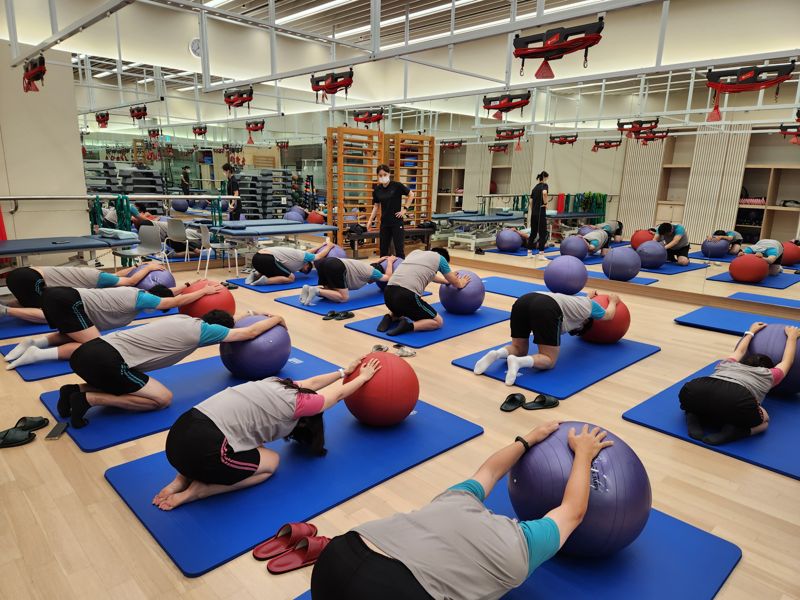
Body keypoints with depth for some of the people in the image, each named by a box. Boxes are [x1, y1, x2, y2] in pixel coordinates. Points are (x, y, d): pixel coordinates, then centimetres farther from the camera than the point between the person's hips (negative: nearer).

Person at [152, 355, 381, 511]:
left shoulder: (278, 383, 19)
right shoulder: (299, 403, 2)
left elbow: (312, 383, 37)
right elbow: (339, 393, 19)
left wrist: (344, 371, 49)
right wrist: (364, 376, 36)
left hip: (180, 432, 8)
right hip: (201, 449, -8)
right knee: (270, 462, 17)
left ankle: (183, 478, 15)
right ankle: (197, 490, 3)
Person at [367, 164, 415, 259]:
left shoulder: (397, 185, -9)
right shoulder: (377, 189, 3)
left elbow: (411, 195, 0)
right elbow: (376, 206, 12)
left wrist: (405, 209, -4)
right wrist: (370, 220, 7)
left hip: (397, 221, -4)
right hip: (384, 222, 4)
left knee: (399, 248, -3)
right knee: (383, 248, 10)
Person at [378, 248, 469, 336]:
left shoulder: (416, 252, 31)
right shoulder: (440, 258, 15)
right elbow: (456, 284, 28)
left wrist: (447, 280, 62)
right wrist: (461, 283, 51)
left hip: (388, 293, 7)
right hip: (407, 296, -7)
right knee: (438, 321, 13)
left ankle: (390, 318, 9)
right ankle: (408, 326, -11)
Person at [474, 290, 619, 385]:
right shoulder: (589, 305, 32)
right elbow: (609, 315, 53)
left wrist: (588, 297, 85)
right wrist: (613, 301, 72)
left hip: (523, 301, 7)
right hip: (546, 309, -7)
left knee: (519, 349, 22)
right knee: (549, 359, 5)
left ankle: (497, 354, -11)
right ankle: (518, 362, -26)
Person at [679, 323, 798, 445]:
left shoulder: (728, 364, 38)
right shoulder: (768, 375, 32)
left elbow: (740, 351, 61)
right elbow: (787, 361, 53)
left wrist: (751, 332, 76)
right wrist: (792, 337, 67)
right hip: (736, 400, -3)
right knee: (763, 421, 27)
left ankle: (694, 418, 5)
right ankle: (731, 431, -3)